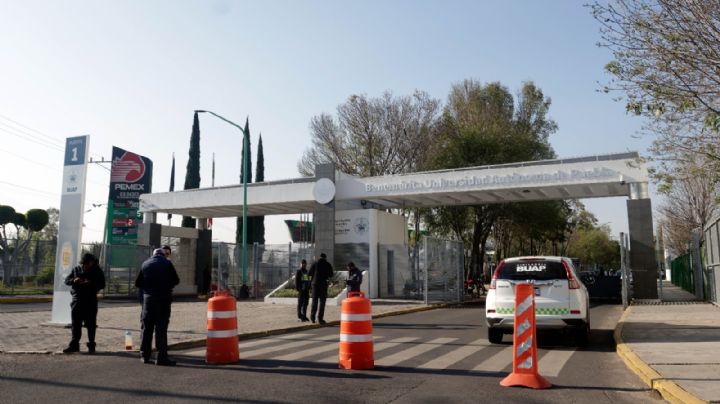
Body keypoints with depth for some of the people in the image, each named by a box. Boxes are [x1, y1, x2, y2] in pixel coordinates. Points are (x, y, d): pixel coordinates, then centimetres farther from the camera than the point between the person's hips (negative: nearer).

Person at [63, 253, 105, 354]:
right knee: (76, 324, 6)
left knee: (91, 325, 2)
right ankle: (74, 345, 15)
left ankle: (91, 345, 10)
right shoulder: (76, 269, 9)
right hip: (77, 300, 3)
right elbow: (66, 280, 8)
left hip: (91, 301, -3)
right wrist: (74, 280, -14)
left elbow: (102, 284, -5)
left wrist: (91, 283, -22)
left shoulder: (97, 271, 1)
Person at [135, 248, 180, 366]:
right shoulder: (167, 263, -4)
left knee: (147, 327, 13)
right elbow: (176, 280, -2)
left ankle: (145, 355, 18)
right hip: (163, 299, -3)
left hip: (148, 298, 3)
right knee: (161, 328, -3)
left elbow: (138, 283, 7)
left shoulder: (145, 264, 6)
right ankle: (161, 357, -6)